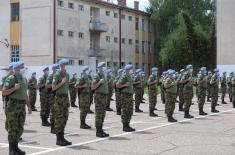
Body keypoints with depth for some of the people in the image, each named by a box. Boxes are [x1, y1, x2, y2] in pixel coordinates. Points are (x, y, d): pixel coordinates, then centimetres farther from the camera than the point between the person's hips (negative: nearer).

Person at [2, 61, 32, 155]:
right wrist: (14, 88, -23)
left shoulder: (24, 79, 14)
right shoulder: (11, 79, -9)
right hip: (13, 105, -7)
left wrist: (29, 106, 16)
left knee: (20, 128, 9)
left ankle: (15, 147, 20)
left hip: (22, 106, 7)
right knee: (12, 129, -2)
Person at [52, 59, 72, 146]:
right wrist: (62, 82, -20)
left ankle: (62, 137, 15)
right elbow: (53, 88, -12)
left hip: (66, 97, 8)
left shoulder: (67, 74, 14)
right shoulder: (57, 74, -9)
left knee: (65, 118, 8)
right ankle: (58, 139, 0)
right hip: (59, 97, -8)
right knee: (59, 118, -5)